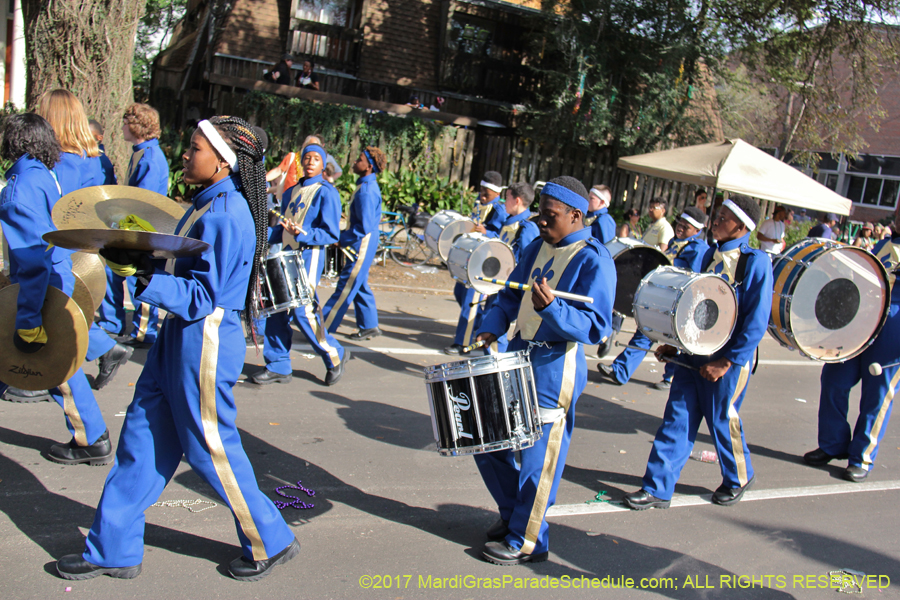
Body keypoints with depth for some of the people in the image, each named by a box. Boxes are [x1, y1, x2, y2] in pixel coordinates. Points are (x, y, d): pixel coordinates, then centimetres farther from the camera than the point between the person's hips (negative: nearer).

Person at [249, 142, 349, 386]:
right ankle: (278, 366, 13)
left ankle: (334, 356, 9)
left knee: (302, 310, -11)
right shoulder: (291, 192, 17)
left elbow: (331, 233, -11)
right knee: (276, 309, 3)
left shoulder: (326, 193, -4)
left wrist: (301, 233, -24)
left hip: (309, 256, -7)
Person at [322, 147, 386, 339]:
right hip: (362, 244, 10)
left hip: (362, 245, -10)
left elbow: (364, 226, -24)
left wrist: (341, 240, -16)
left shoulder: (366, 191, -20)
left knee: (346, 287, -5)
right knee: (359, 286, 16)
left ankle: (324, 328, 0)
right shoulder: (367, 185, 11)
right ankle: (369, 327, 25)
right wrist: (343, 235, 12)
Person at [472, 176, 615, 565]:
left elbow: (595, 327, -21)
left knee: (537, 458, 1)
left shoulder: (595, 261, -14)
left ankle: (526, 541, 20)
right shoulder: (538, 247, 9)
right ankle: (513, 513, 36)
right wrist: (491, 329, -2)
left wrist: (552, 307, -36)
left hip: (554, 370, -8)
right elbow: (510, 297, 16)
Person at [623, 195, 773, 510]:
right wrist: (674, 344, 8)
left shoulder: (756, 261, -13)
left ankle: (738, 478, 35)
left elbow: (757, 320, -15)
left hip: (729, 359, -6)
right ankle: (658, 488, 11)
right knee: (677, 419, 5)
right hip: (693, 353, 6)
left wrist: (727, 362, -16)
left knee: (722, 421, 9)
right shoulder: (711, 254, 7)